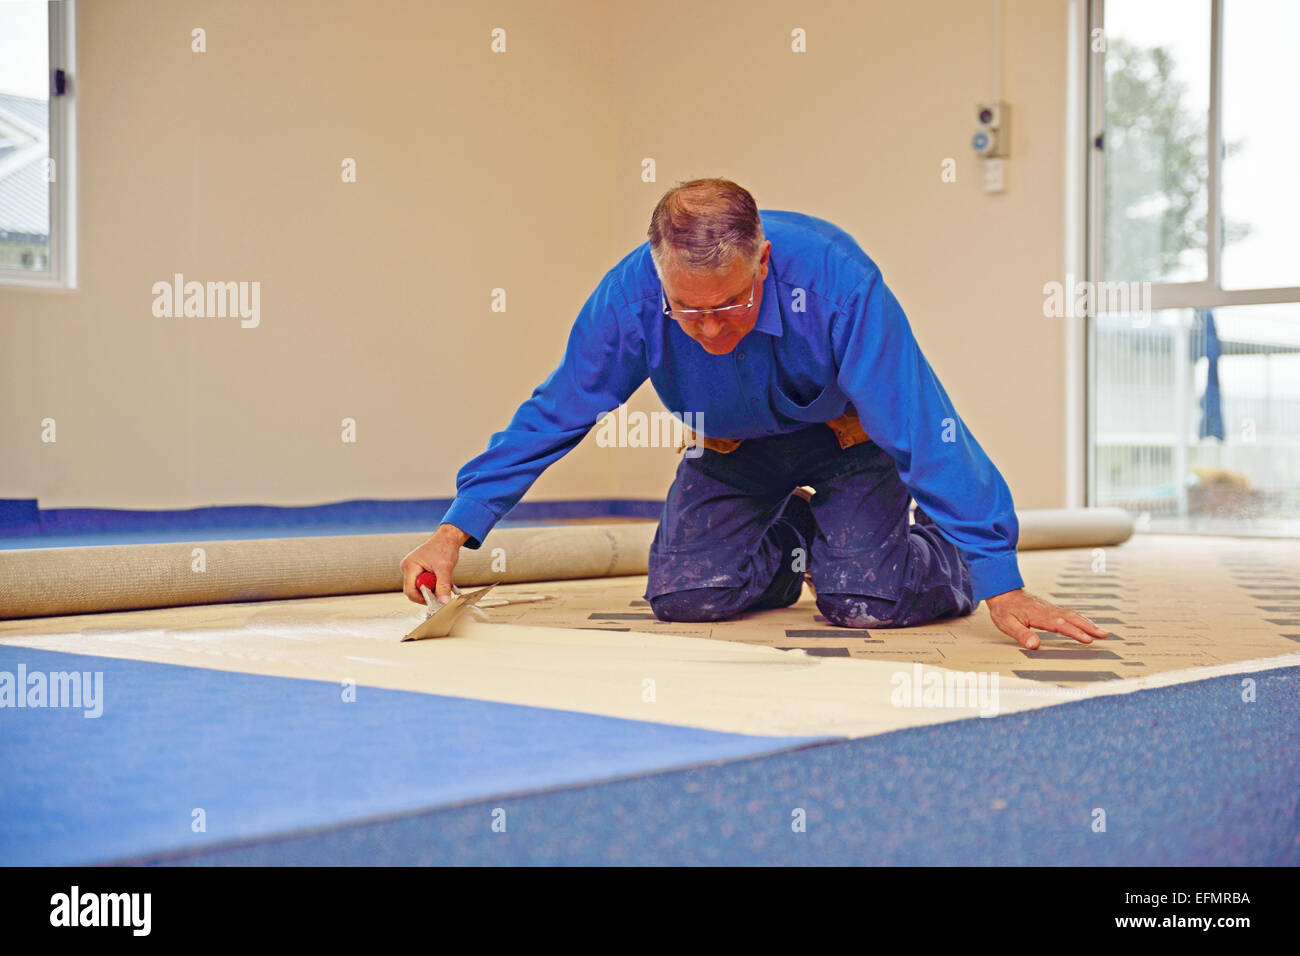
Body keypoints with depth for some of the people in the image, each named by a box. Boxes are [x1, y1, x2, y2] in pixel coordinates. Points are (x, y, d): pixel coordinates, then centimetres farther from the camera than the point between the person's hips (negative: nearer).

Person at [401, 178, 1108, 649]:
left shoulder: (834, 277, -38)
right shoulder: (629, 296, -29)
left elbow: (923, 428, -37)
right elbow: (552, 415, -16)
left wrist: (999, 583, -38)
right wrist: (455, 531, -21)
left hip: (845, 437, -3)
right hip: (732, 451, 3)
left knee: (865, 601, -23)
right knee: (683, 595, -15)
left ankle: (944, 558, 14)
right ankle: (789, 543, 18)